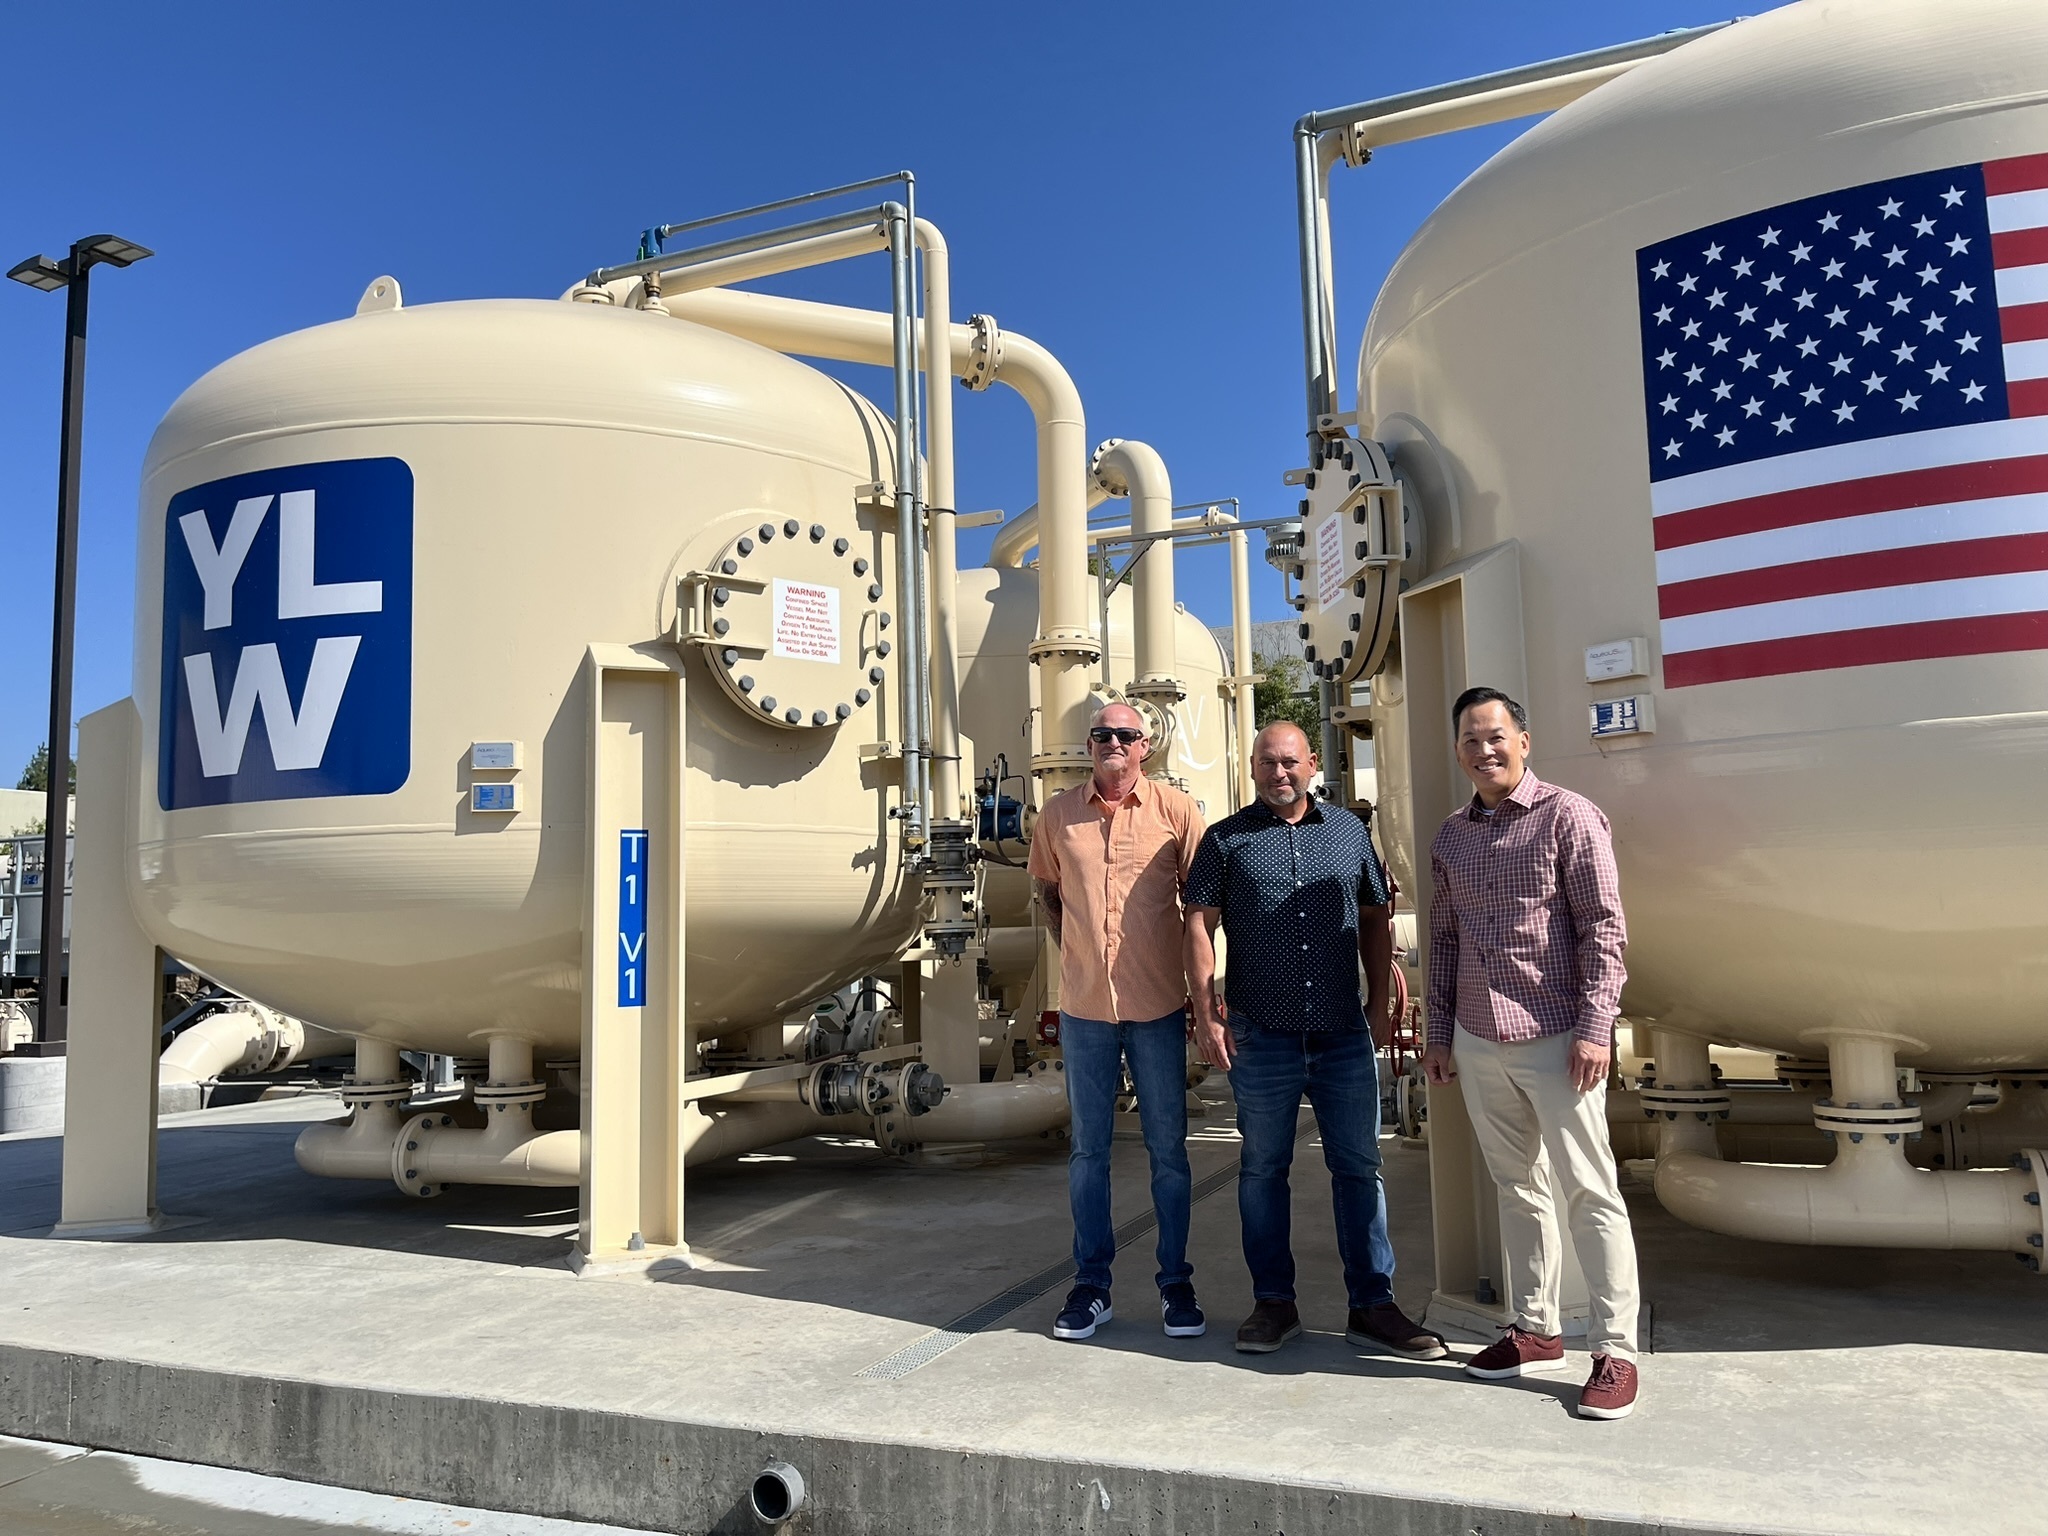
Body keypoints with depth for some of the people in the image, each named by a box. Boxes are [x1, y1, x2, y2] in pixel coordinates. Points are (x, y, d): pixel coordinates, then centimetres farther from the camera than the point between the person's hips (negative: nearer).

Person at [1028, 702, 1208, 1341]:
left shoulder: (1176, 810, -3)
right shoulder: (1057, 815, 3)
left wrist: (1198, 983, 1)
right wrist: (1078, 954, 8)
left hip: (1158, 1005, -2)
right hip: (1084, 1006, 2)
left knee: (1168, 1149, 7)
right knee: (1088, 1149, 10)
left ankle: (1176, 1283, 21)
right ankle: (1091, 1285, 22)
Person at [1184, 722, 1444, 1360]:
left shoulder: (1349, 830, 9)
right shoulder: (1226, 840, 2)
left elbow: (1375, 917, 15)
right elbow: (1199, 925, -1)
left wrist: (1380, 1000, 10)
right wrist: (1206, 1012, -7)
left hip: (1344, 1033, 2)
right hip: (1260, 1036, -2)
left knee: (1358, 1166, 7)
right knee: (1263, 1168, 8)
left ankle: (1372, 1306, 17)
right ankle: (1274, 1302, 21)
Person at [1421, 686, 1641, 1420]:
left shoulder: (1568, 816, -4)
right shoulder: (1451, 836, 12)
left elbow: (1603, 928, -9)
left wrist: (1595, 1029, -15)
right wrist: (1438, 1035, 13)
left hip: (1555, 1039, -5)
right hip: (1478, 1043, 6)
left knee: (1589, 1191, -2)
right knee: (1517, 1187, 13)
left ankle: (1615, 1351, 6)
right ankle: (1536, 1330, 25)